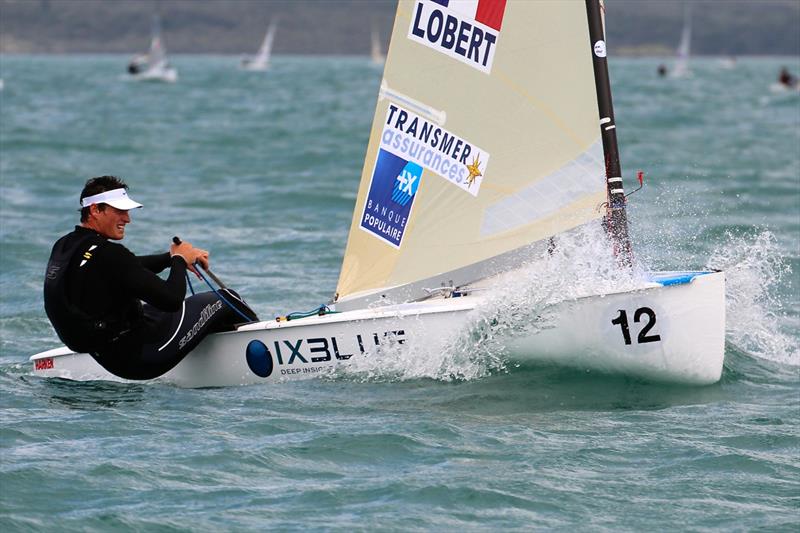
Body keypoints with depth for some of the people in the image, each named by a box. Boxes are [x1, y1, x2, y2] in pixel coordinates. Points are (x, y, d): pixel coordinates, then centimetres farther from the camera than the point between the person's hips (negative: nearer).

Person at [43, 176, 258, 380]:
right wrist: (179, 260, -7)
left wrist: (172, 256, 7)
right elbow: (171, 299, -25)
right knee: (224, 300, 4)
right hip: (139, 360, -9)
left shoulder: (63, 246, 4)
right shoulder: (107, 254, -26)